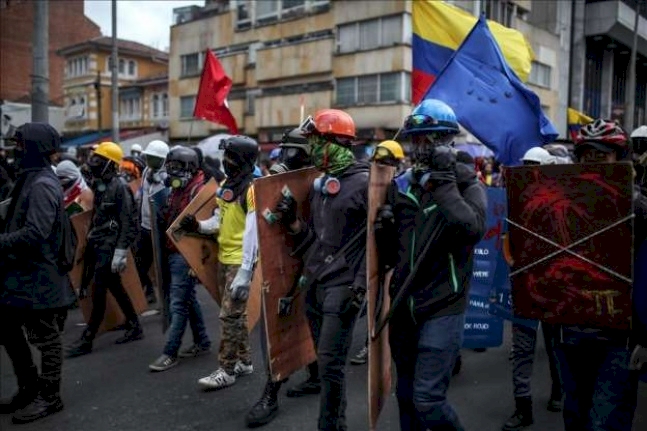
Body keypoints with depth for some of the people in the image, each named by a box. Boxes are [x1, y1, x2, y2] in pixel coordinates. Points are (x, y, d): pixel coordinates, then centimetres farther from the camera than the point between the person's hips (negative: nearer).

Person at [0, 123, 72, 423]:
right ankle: (29, 389, 33)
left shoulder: (42, 184, -19)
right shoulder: (29, 179, 13)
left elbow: (35, 233, -28)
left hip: (38, 276, -10)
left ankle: (49, 397, 18)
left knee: (45, 337, 3)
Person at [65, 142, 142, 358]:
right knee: (116, 288, 15)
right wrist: (90, 241, 20)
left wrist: (120, 252, -20)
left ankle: (86, 340, 4)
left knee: (98, 294, -3)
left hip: (109, 247, -9)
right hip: (97, 244, 9)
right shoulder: (99, 184, 11)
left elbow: (128, 223, -17)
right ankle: (134, 327, 27)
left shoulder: (119, 186, -14)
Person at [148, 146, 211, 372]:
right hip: (172, 253, 10)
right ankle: (202, 342, 27)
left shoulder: (199, 189, -13)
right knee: (189, 299, 16)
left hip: (186, 255, -10)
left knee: (179, 304, -5)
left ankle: (170, 353, 1)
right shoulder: (177, 190, 16)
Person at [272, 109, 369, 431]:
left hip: (343, 284, -8)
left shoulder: (363, 182, -10)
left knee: (331, 361, -7)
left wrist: (361, 283, -17)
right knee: (325, 359, 15)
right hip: (315, 281, 8)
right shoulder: (319, 184, 14)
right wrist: (292, 221, 1)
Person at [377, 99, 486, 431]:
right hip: (403, 307, 5)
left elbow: (472, 229, -27)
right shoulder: (400, 186, 7)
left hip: (442, 308, -5)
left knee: (427, 398, -9)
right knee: (407, 396, 17)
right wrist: (383, 231, -10)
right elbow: (389, 256, 11)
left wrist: (443, 182, -21)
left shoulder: (466, 184, -4)